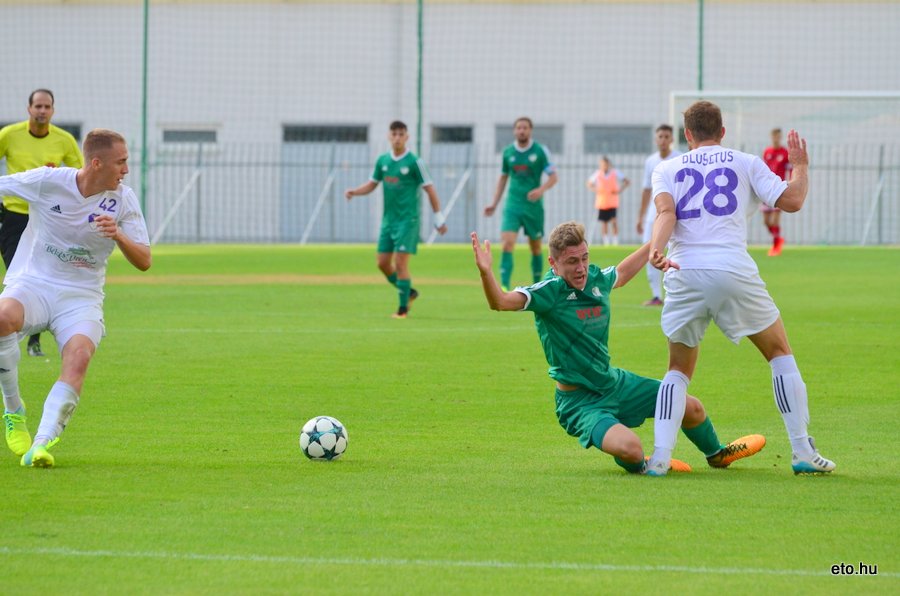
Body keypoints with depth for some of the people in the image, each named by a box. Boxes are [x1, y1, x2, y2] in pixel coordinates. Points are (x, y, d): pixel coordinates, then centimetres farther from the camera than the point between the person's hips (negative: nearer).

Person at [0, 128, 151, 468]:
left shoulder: (124, 200, -1)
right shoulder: (47, 182, -7)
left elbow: (144, 262, -4)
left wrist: (118, 236, -23)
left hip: (81, 298, 1)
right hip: (31, 285, -1)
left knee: (78, 357, -30)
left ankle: (43, 442, -36)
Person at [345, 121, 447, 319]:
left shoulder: (414, 162, -8)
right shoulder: (382, 161, 8)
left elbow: (430, 189, -5)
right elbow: (372, 184, 17)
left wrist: (439, 218, -7)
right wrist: (354, 192, -3)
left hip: (408, 220, -6)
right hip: (388, 219, 6)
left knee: (400, 262, -12)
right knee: (383, 263, 5)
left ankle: (403, 308, -4)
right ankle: (409, 292, 26)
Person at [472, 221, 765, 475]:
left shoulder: (596, 279, -2)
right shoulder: (551, 292, -23)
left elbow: (621, 274, 23)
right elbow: (501, 302, -37)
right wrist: (485, 272, -56)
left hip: (616, 382, 8)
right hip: (580, 401, -8)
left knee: (693, 408, 16)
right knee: (629, 448, -34)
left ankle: (716, 454, 50)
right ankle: (639, 466, 6)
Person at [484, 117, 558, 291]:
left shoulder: (540, 151, -4)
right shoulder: (508, 152, 5)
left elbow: (553, 177, -5)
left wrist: (541, 189, -25)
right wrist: (494, 203, 14)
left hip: (533, 206, -1)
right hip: (513, 206, 1)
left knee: (536, 247, 10)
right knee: (507, 244, -16)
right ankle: (504, 287, -20)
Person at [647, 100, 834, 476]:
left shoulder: (667, 170, 17)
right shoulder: (746, 163, 14)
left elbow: (666, 211, -3)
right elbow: (791, 200, 7)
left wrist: (655, 249, -19)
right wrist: (800, 166, 25)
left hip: (683, 273, 1)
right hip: (734, 270, -1)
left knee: (679, 370, 16)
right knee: (780, 353, 16)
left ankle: (660, 456, -3)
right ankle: (803, 452, 10)